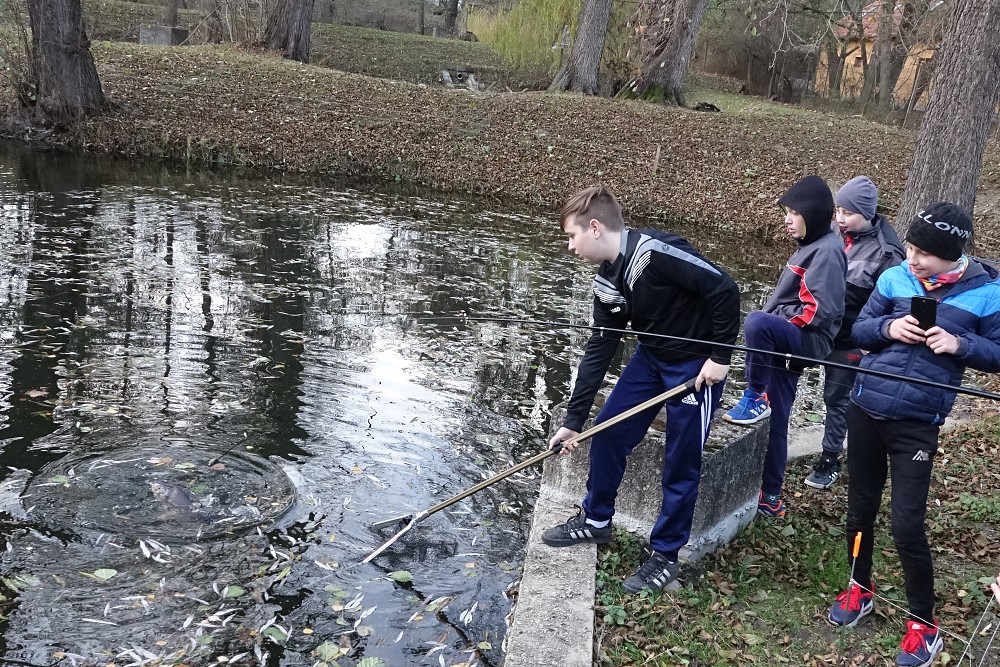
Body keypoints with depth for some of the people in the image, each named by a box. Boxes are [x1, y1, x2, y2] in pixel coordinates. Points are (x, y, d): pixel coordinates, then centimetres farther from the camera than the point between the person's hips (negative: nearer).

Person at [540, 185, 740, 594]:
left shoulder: (656, 252, -28)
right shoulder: (607, 282, -2)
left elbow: (724, 290, -27)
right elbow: (598, 351, 3)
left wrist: (720, 356, -20)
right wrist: (573, 419, 4)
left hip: (697, 365, -8)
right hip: (651, 357, 8)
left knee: (680, 465, 1)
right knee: (608, 433, 9)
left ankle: (665, 556, 18)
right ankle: (596, 520, 29)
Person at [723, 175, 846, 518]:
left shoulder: (827, 251, -13)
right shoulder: (812, 246, 16)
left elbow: (822, 311, -22)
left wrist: (774, 317, -14)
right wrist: (774, 316, 11)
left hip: (808, 341, -10)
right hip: (788, 342, 10)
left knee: (756, 322, -38)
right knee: (775, 421, 13)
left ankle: (754, 397, -19)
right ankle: (770, 496, 23)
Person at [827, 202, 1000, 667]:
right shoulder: (895, 277, -2)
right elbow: (858, 330, 6)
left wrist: (959, 344, -19)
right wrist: (888, 328, -15)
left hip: (916, 424, -3)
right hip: (865, 409, 3)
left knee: (907, 525, -3)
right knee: (860, 507, 14)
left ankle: (923, 623, 18)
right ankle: (860, 588, 37)